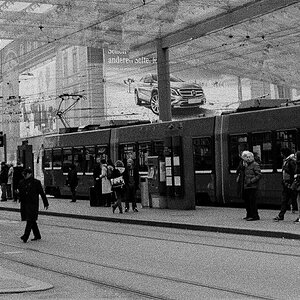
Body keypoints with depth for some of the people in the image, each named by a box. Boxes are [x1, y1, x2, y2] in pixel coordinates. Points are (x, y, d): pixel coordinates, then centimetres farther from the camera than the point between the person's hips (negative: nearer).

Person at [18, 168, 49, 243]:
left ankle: (25, 236, -15)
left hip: (33, 204, -6)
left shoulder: (36, 182, -5)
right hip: (24, 204, 6)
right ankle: (37, 235, 22)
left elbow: (42, 193, -1)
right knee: (32, 220, 12)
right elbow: (20, 193, 19)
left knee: (30, 220, -12)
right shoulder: (22, 183, 10)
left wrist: (46, 203, 1)